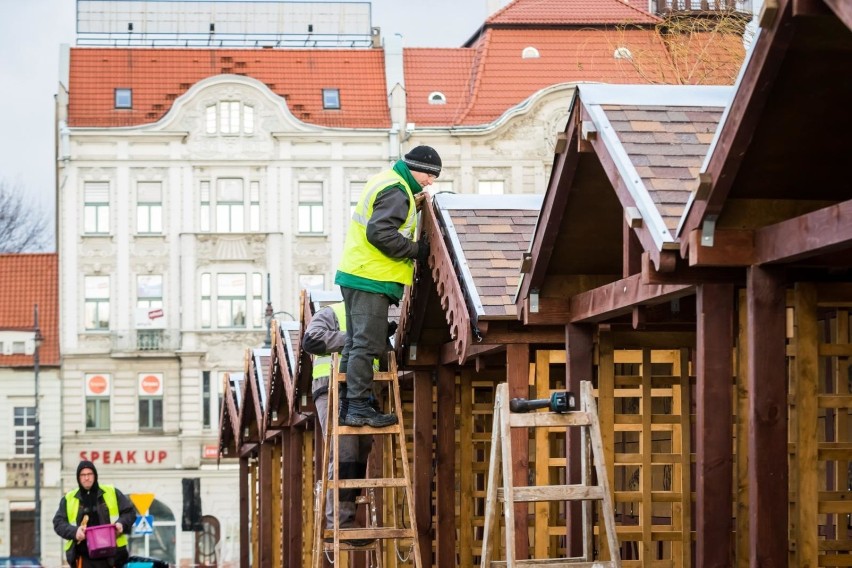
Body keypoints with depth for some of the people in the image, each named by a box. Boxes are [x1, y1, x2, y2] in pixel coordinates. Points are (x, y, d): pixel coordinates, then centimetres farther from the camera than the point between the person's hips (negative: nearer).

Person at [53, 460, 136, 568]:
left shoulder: (112, 493, 9)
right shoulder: (69, 499, 10)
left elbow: (129, 512, 11)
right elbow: (58, 522, 4)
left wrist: (121, 524, -12)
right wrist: (74, 531, -16)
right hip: (84, 557, 0)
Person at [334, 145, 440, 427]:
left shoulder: (385, 182, 19)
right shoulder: (396, 192, -13)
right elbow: (380, 233, -22)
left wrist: (413, 206, 13)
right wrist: (416, 249, -15)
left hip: (356, 276, 11)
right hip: (371, 278, -11)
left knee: (355, 344, 13)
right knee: (367, 344, -9)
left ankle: (347, 405, 16)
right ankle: (358, 407, -9)